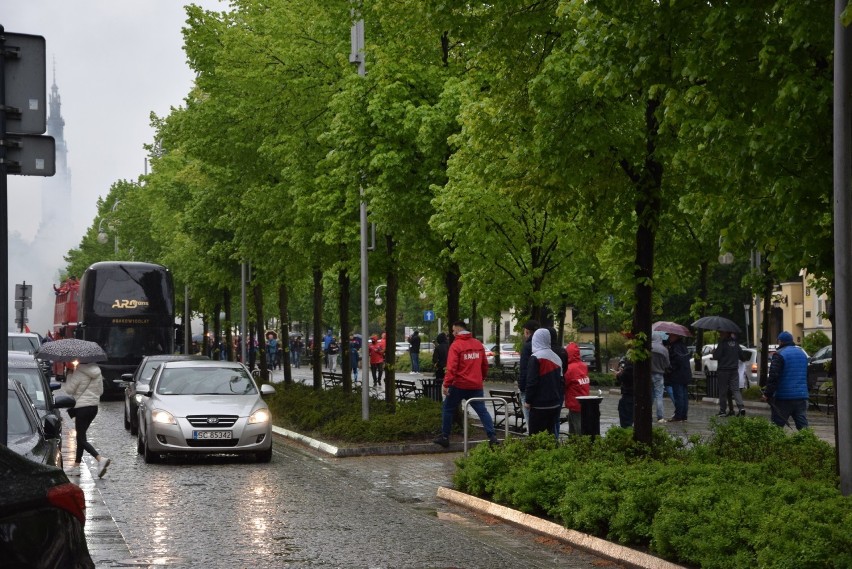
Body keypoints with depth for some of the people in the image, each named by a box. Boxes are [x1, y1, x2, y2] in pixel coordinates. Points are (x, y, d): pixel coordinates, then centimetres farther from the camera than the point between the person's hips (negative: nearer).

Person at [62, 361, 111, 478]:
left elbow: (68, 390, -11)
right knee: (81, 436, 19)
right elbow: (100, 391, 11)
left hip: (81, 408, -8)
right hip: (94, 407, 8)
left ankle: (100, 459, -24)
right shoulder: (97, 373, 5)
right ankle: (77, 464, 23)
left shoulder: (78, 374, -17)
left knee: (82, 439, -6)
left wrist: (69, 377, 1)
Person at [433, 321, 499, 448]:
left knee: (447, 409, 10)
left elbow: (451, 367, -18)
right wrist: (481, 378, 28)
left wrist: (446, 384, -18)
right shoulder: (478, 344, 8)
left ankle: (445, 437, 12)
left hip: (459, 385, -5)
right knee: (482, 411, 6)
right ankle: (492, 436, -5)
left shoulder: (455, 345, -10)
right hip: (476, 385, 5)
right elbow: (485, 364, 14)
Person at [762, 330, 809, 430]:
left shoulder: (779, 355, -9)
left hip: (784, 398, -6)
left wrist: (767, 394, -11)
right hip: (802, 396, 6)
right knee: (803, 425, 5)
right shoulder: (803, 353, 16)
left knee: (777, 425, 1)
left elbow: (773, 377, -15)